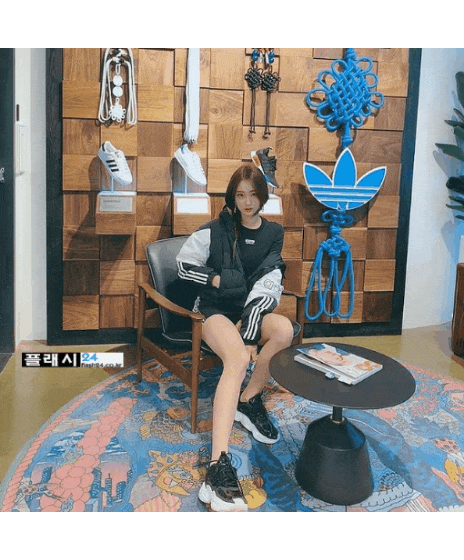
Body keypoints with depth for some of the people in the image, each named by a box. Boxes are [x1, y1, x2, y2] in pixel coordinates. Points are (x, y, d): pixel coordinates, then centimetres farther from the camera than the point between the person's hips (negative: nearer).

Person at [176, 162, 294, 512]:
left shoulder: (273, 234, 5)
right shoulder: (215, 231, 0)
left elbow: (267, 285, -7)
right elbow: (183, 265, 6)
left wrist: (250, 331, -19)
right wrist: (217, 279, -8)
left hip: (253, 309, 4)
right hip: (217, 309, -3)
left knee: (284, 330, -31)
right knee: (238, 358, -34)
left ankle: (248, 400, -6)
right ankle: (218, 467, -45)